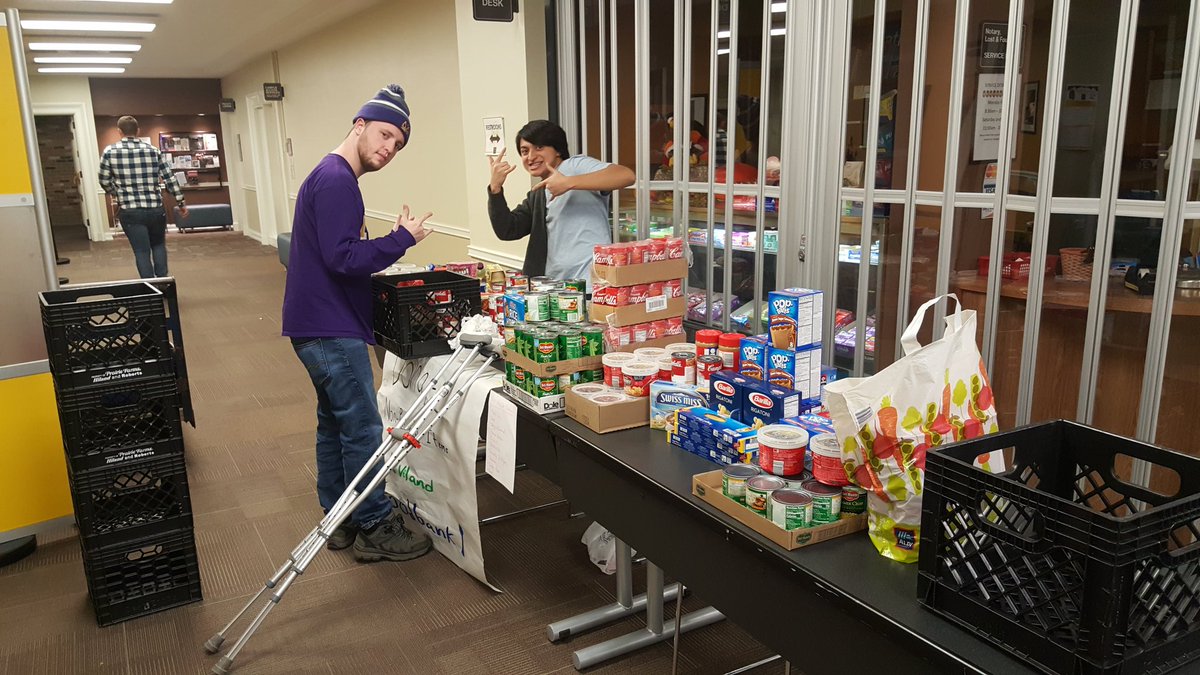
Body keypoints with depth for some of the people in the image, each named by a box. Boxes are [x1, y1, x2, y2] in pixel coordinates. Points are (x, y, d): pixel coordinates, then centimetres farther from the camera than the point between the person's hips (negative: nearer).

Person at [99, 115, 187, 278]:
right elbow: (170, 178, 4)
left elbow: (104, 181, 6)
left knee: (142, 251, 7)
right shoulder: (153, 150, 3)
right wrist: (181, 203, 11)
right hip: (156, 209, 2)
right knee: (158, 245, 22)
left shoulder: (110, 152, -1)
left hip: (130, 211, -2)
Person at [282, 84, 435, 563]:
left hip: (320, 325, 11)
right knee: (363, 430, -2)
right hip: (332, 329, -11)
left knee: (335, 423, 16)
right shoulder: (336, 180, -16)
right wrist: (402, 239, -16)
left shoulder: (333, 177, 16)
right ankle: (374, 528, 10)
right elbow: (343, 257, -24)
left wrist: (393, 243, 8)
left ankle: (340, 521, 28)